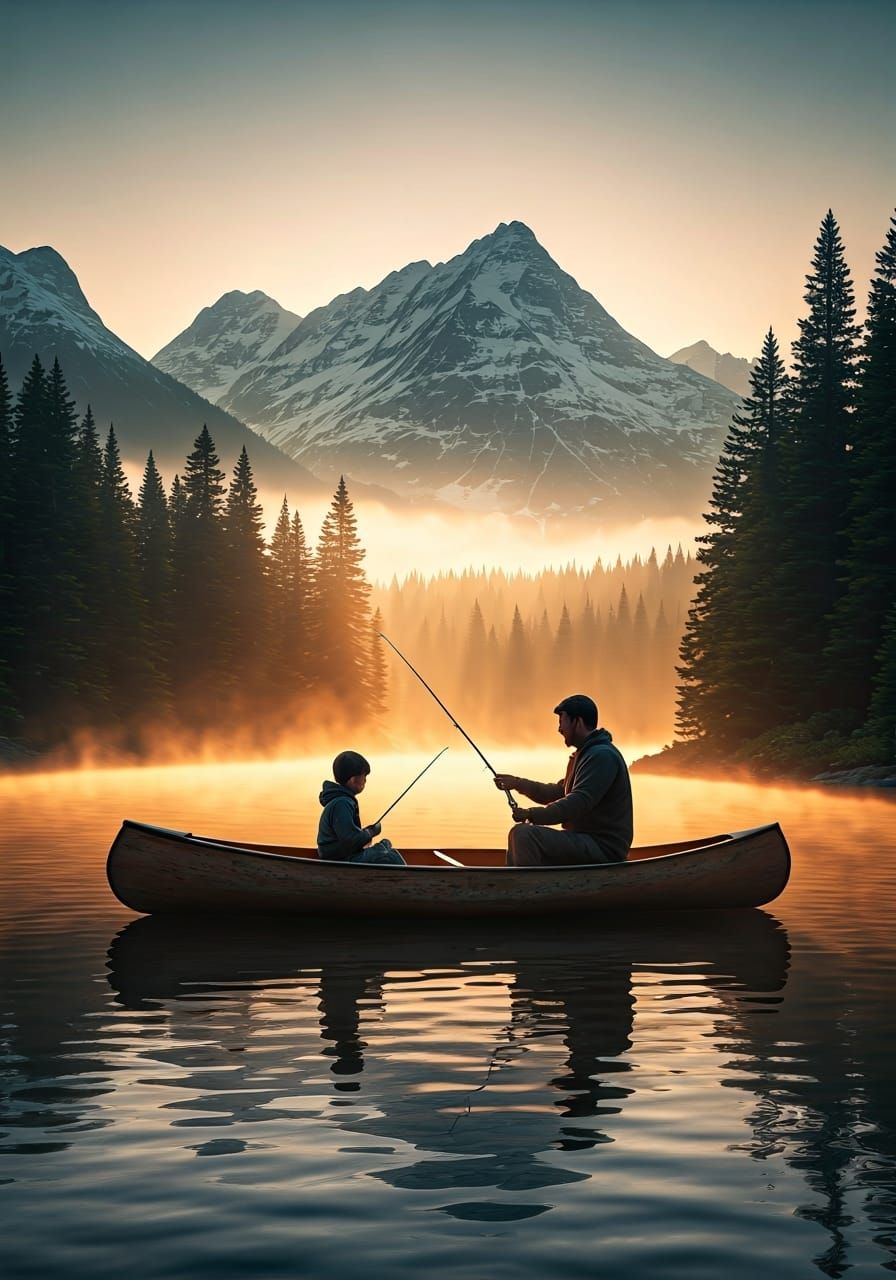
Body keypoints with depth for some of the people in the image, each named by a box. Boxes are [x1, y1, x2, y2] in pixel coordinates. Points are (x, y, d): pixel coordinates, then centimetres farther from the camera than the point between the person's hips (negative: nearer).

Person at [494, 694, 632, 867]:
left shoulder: (602, 756, -17)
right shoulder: (584, 754, 18)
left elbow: (578, 804, -26)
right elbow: (558, 793, 25)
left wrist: (531, 815, -22)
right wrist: (518, 783, 16)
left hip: (603, 847, -11)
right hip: (587, 841, 11)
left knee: (524, 834, -23)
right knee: (518, 833, 17)